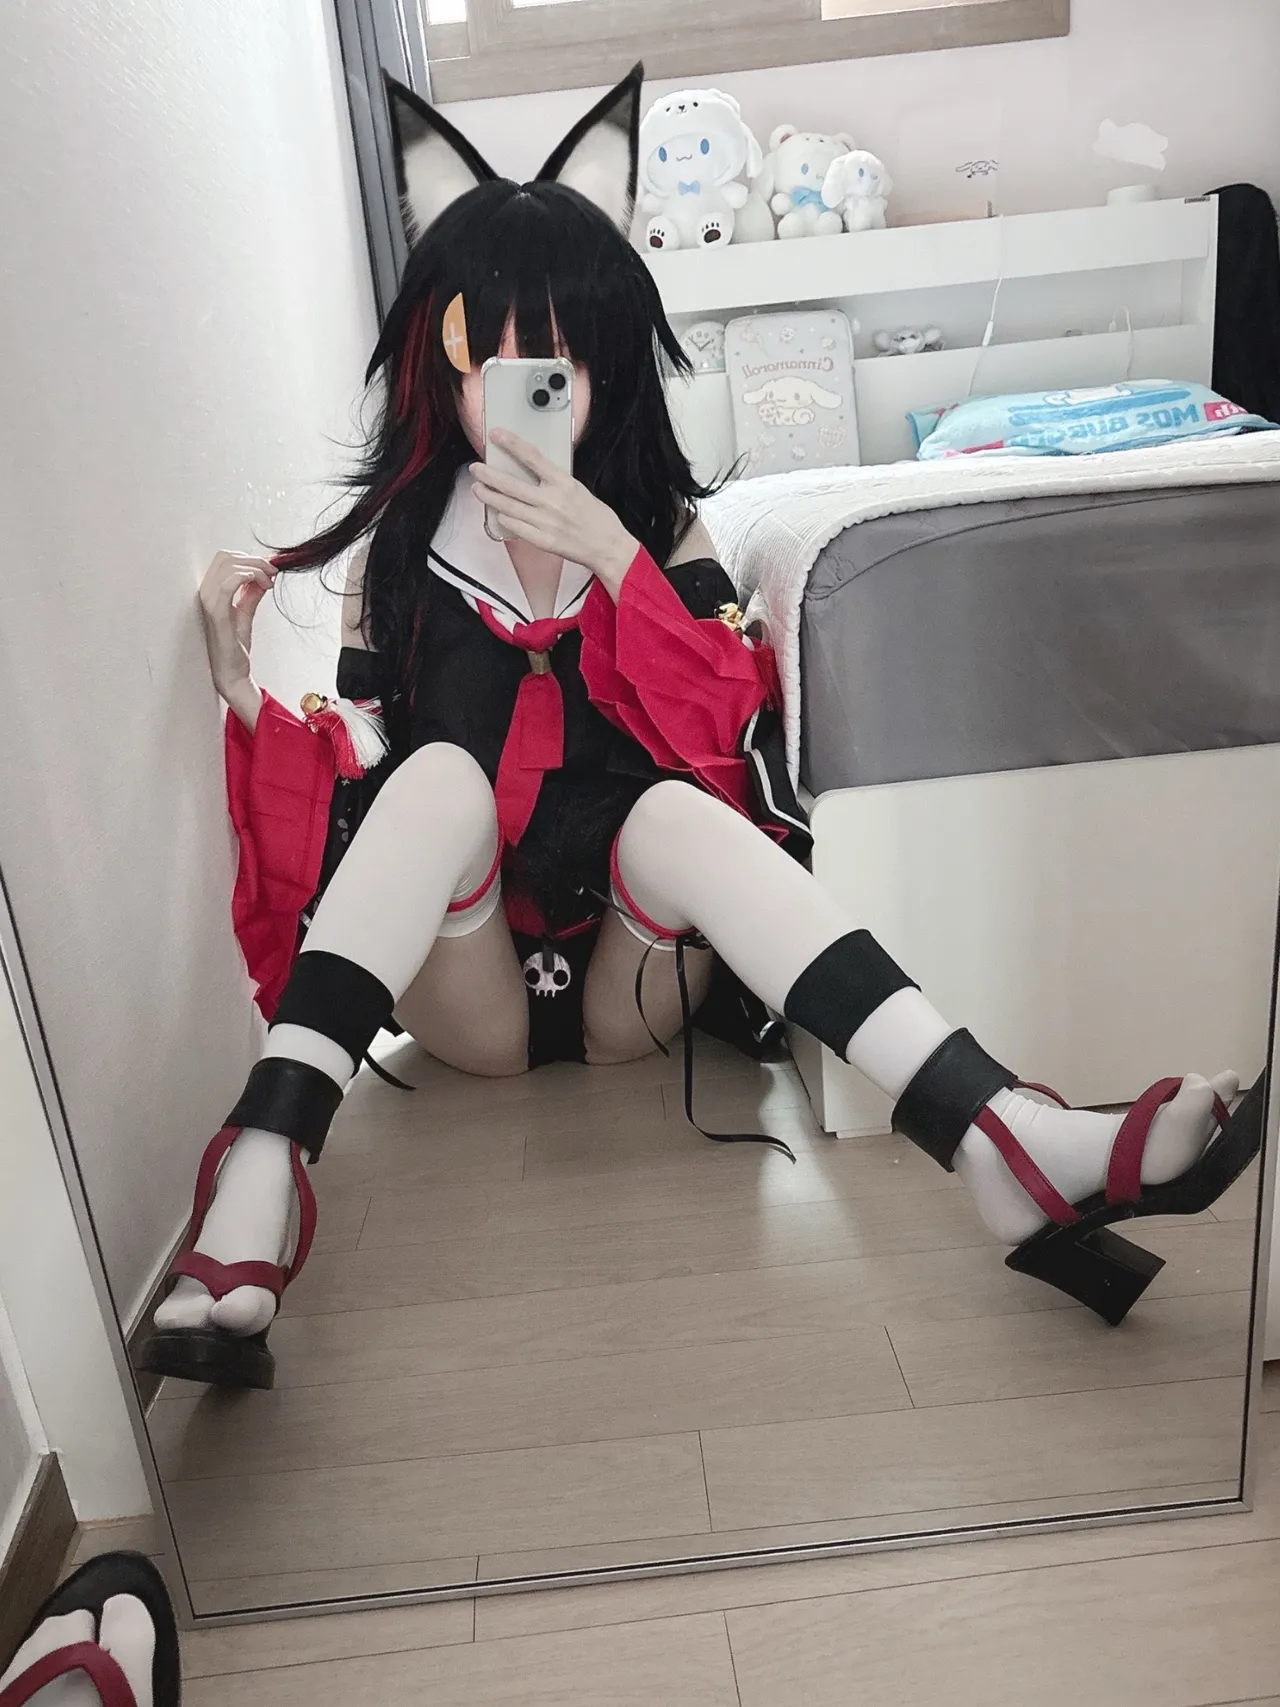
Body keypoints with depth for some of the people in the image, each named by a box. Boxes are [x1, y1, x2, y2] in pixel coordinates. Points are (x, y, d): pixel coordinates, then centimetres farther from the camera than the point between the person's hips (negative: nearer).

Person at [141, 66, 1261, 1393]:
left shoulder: (658, 524, 5)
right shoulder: (398, 547, 4)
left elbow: (732, 734, -11)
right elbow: (353, 793, 0)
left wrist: (613, 554, -20)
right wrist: (245, 692, -17)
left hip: (630, 985, 0)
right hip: (469, 996, 0)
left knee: (674, 807, -31)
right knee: (443, 772, -28)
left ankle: (1008, 1147, -47)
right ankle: (254, 1197, -41)